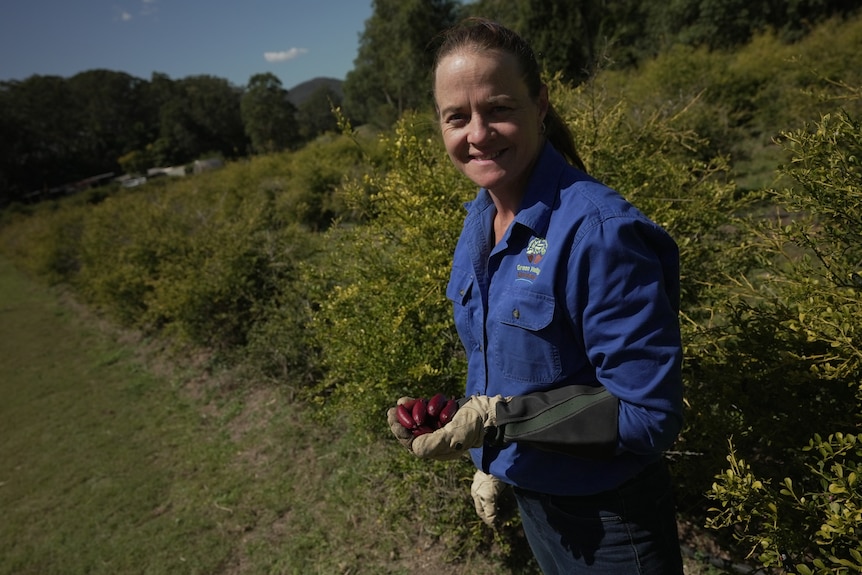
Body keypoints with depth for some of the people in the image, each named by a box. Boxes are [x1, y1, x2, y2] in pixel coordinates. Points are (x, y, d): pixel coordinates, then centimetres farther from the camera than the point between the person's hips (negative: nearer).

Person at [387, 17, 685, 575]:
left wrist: (496, 418, -28)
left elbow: (649, 415, -24)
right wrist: (490, 461, 12)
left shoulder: (600, 230, -27)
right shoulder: (478, 222, -3)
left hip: (608, 524, -7)